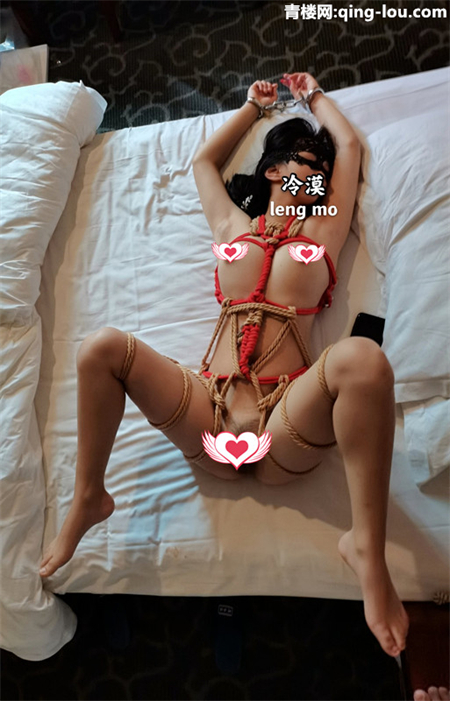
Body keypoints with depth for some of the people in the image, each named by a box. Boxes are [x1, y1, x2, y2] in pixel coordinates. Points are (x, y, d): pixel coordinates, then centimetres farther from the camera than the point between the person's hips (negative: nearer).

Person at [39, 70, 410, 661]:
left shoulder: (321, 228, 19)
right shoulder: (232, 225, 22)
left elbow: (349, 145, 27)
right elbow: (203, 160, 38)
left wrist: (313, 95, 45)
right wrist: (253, 105, 48)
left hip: (287, 428, -2)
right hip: (211, 419, 2)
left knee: (362, 357, -33)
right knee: (102, 347, -15)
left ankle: (367, 547, -19)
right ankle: (88, 502, 2)